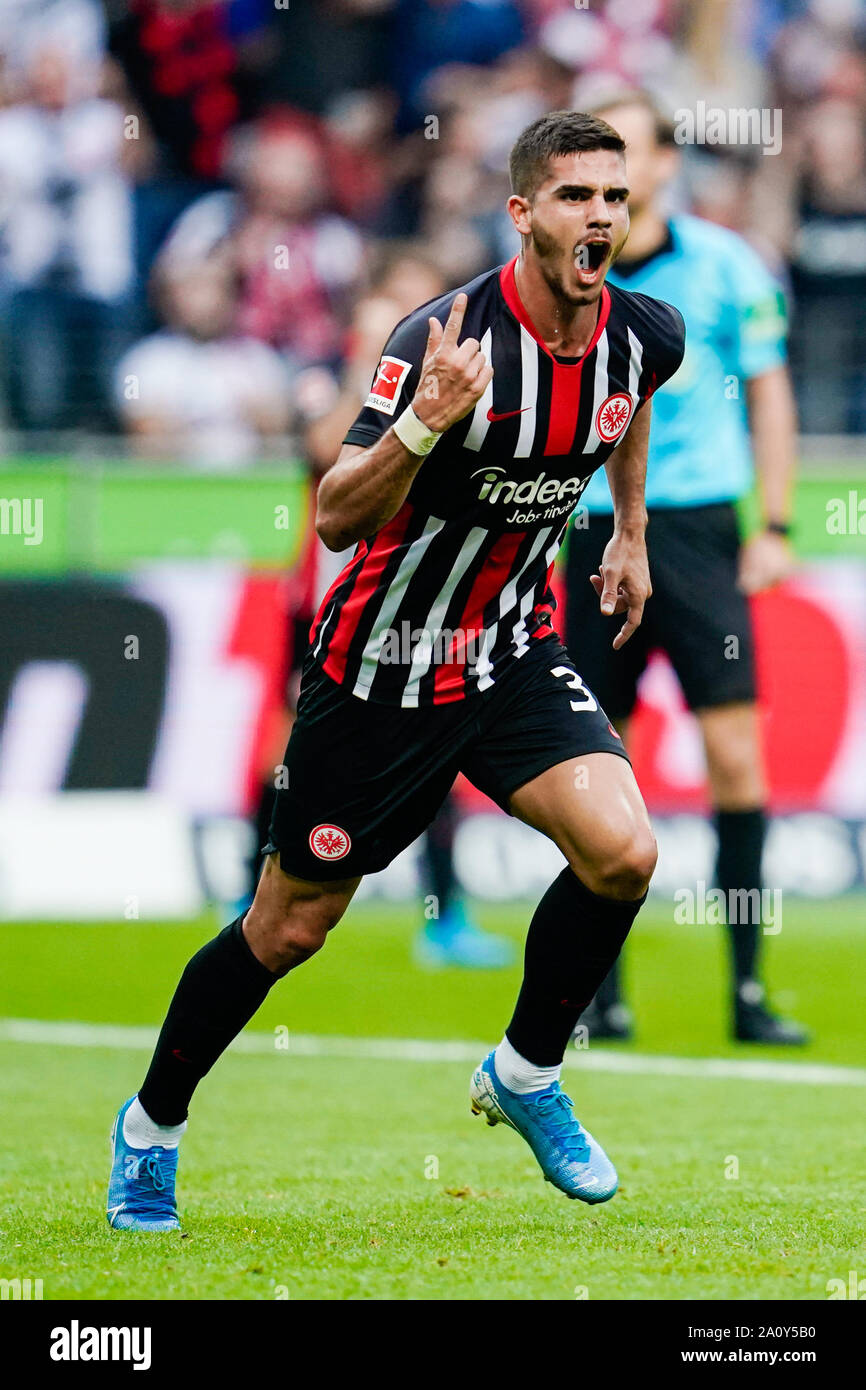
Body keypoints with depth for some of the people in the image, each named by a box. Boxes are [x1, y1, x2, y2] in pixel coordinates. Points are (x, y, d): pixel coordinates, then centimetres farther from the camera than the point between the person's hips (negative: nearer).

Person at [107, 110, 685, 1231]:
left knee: (621, 853, -19)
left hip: (514, 654, 4)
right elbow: (337, 520, -28)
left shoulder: (645, 334, -6)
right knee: (289, 927, 6)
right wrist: (424, 423, -42)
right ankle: (152, 1126, 29)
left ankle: (525, 1074, 6)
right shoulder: (441, 341, -25)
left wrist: (630, 529, 25)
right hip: (380, 665, -4)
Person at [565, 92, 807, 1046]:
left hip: (698, 527, -2)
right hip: (596, 532, 2)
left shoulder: (724, 264, 1)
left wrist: (773, 527, 0)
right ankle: (601, 994, 11)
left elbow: (768, 392, 6)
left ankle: (748, 988, -5)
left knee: (733, 747, -10)